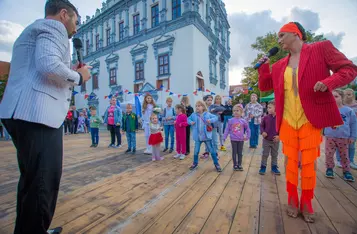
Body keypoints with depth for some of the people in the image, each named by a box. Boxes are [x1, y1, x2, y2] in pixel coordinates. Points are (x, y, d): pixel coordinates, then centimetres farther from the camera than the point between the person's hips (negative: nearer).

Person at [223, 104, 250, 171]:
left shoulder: (243, 121, -3)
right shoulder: (230, 121, -6)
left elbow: (248, 129, 9)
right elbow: (227, 129, -3)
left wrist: (247, 136, 2)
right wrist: (224, 137, -6)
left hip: (241, 140, 1)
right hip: (233, 139, -1)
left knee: (240, 153, 12)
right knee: (234, 152, 9)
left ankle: (239, 165, 26)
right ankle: (235, 165, 21)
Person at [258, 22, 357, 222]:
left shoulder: (321, 48, 1)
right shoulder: (279, 65, 12)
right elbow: (265, 86, 16)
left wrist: (328, 82, -20)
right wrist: (264, 67, 4)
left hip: (311, 120, -3)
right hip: (288, 121, 4)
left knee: (309, 162, 5)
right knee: (290, 161, 9)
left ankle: (307, 203, 25)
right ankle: (292, 200, 26)